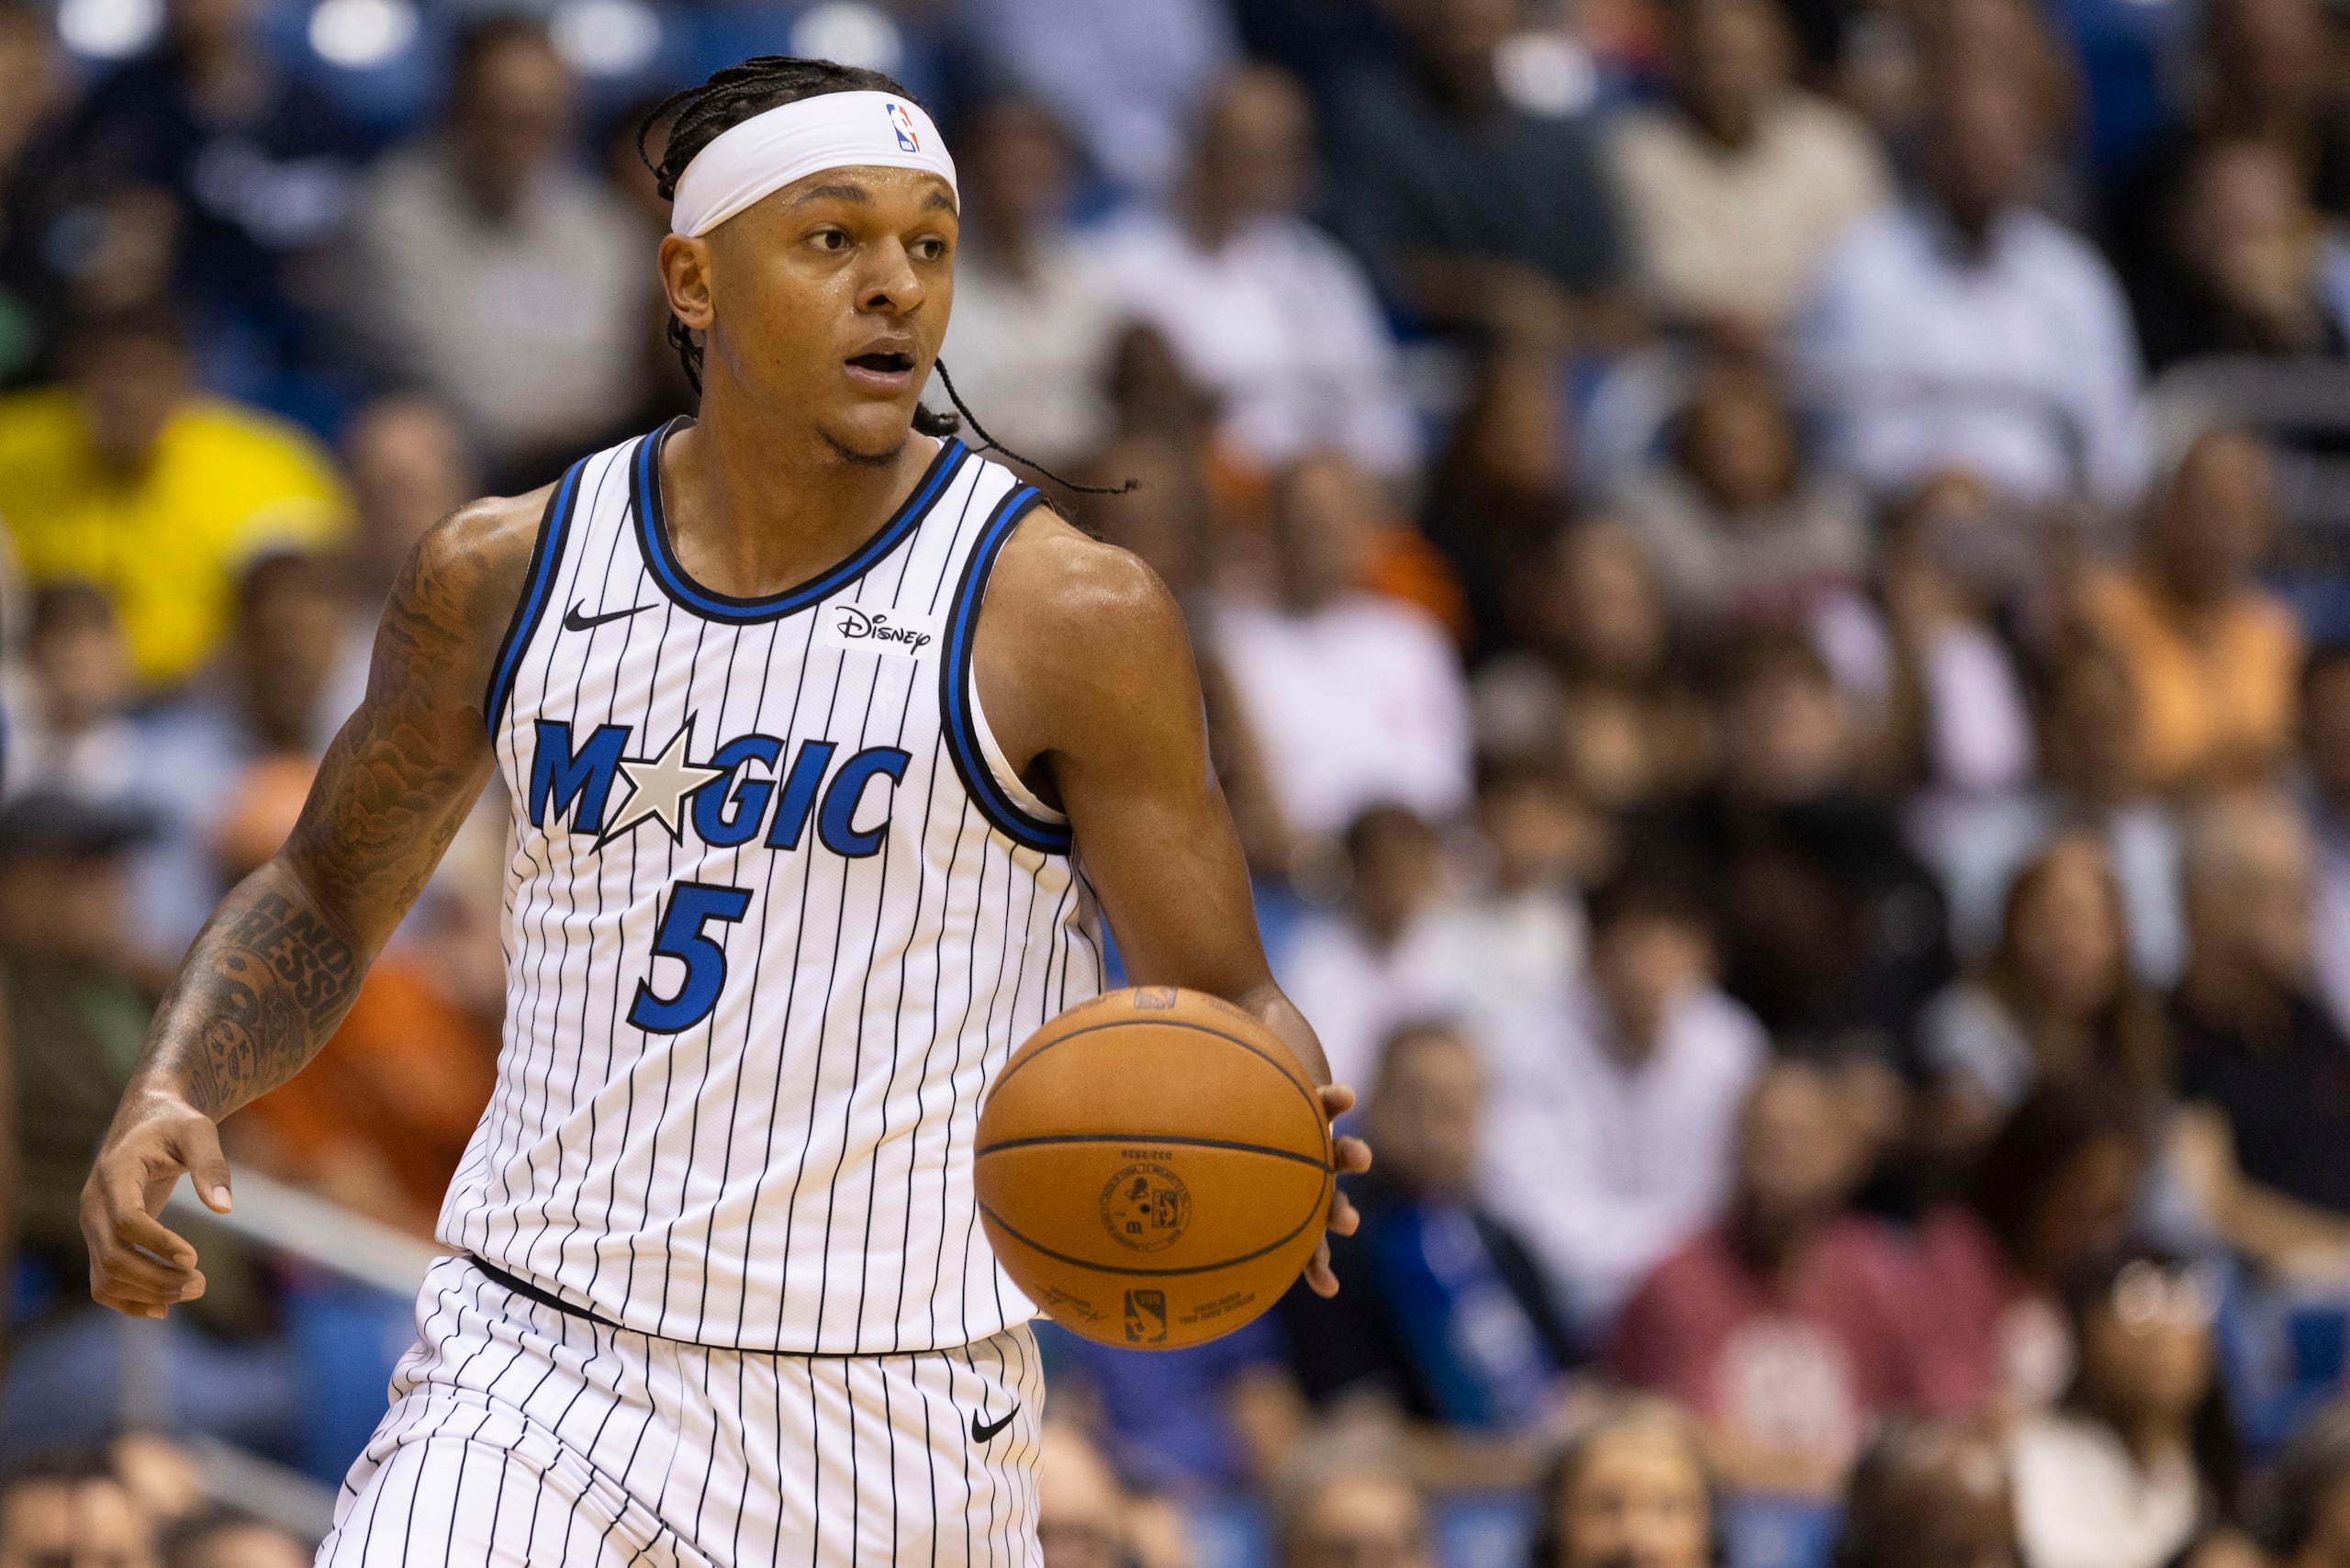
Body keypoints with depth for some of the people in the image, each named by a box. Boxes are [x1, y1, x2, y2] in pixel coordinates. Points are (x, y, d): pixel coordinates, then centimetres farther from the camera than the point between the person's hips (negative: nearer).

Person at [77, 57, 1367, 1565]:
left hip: (889, 1423, -1)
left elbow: (1228, 1006, -4)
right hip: (530, 1368, 2)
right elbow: (324, 902, 17)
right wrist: (166, 1099, -2)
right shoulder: (507, 572, 4)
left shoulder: (1065, 615, -7)